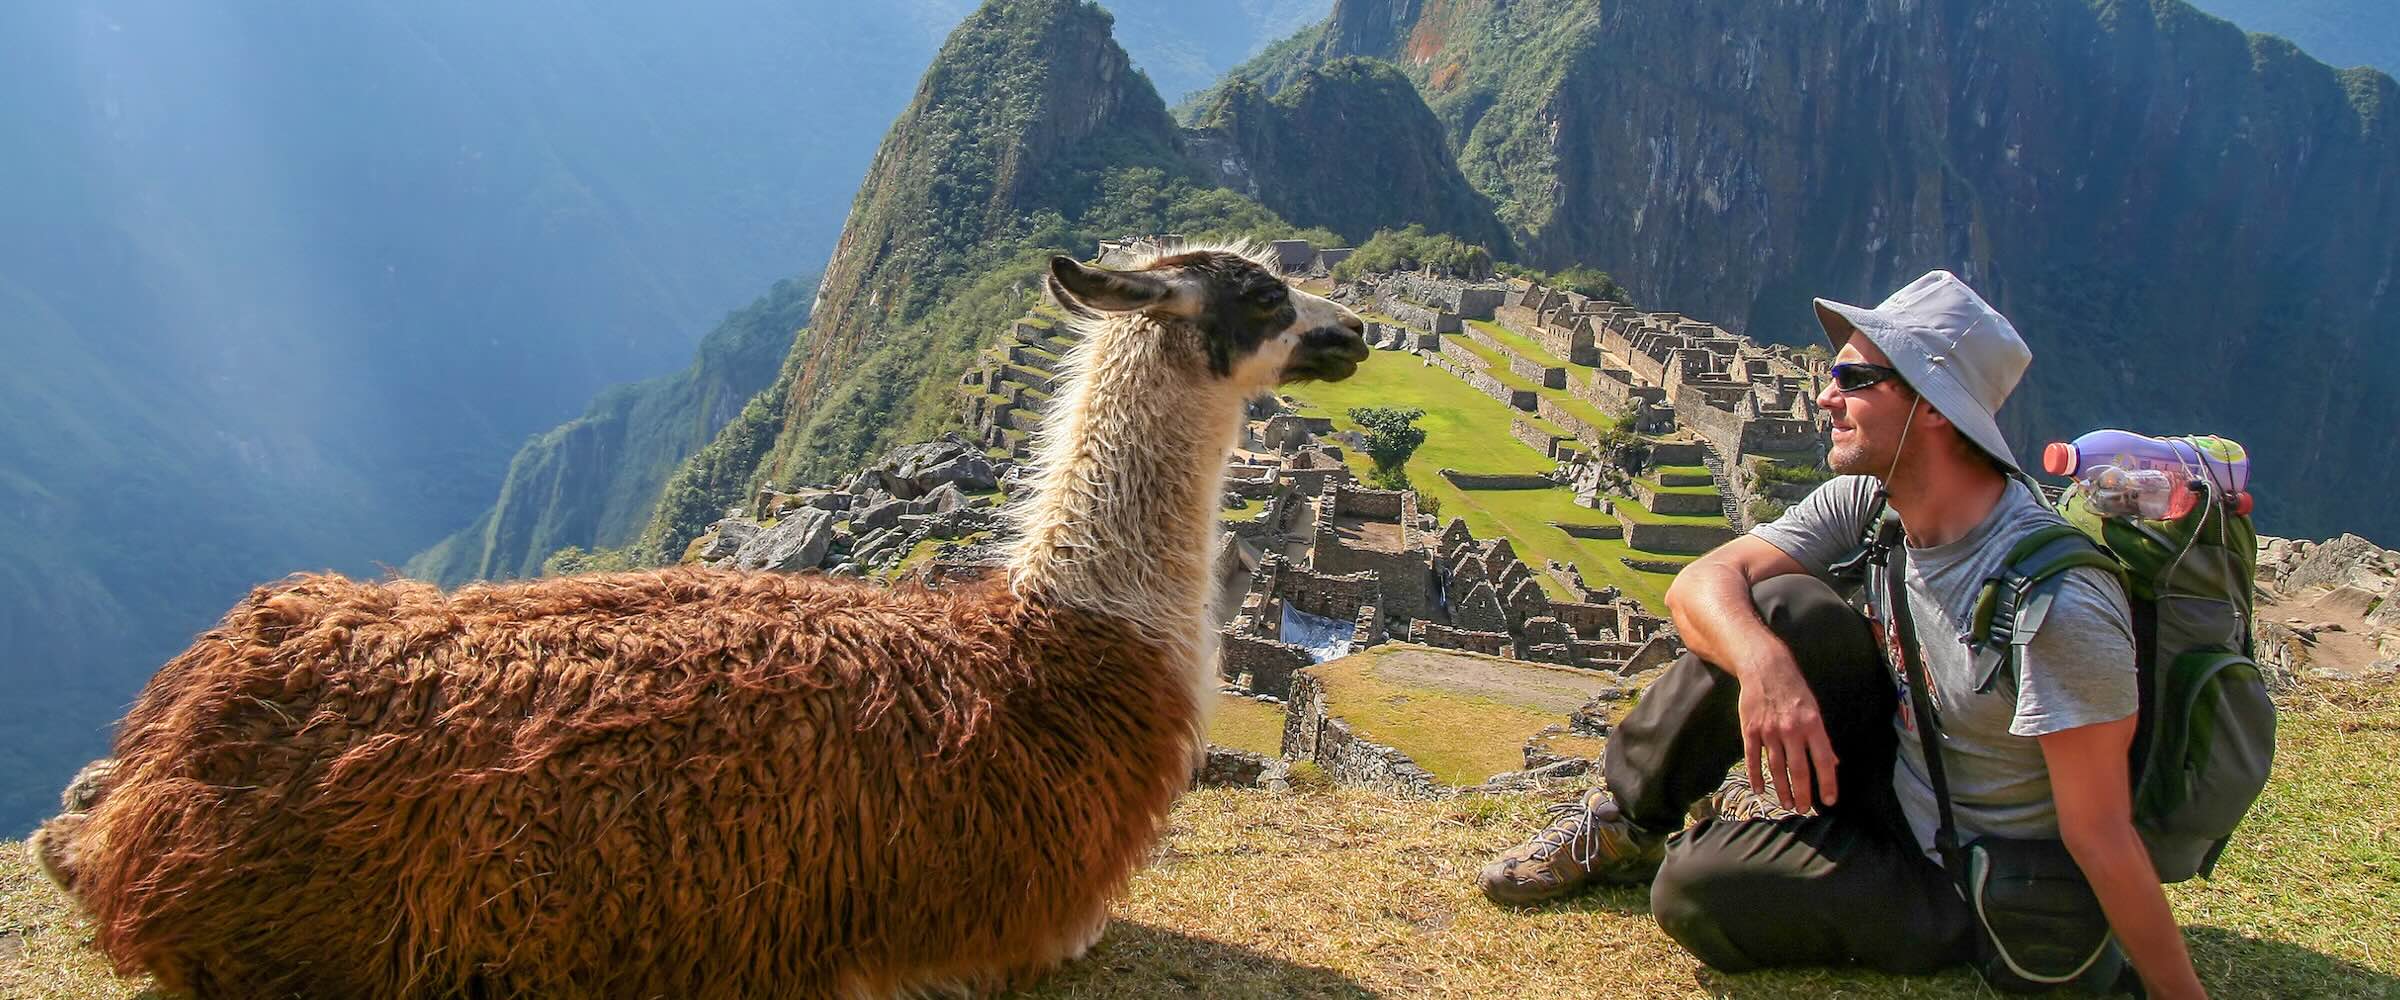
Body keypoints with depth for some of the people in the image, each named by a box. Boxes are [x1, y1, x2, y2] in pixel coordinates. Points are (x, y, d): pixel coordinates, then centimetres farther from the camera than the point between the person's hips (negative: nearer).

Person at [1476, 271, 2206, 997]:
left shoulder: (2056, 600, -30)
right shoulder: (1865, 504, -8)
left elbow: (2100, 835, -27)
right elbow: (1701, 583, -16)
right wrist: (1764, 665, -37)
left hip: (1963, 890, -6)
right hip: (1892, 781, 6)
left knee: (1695, 889, -27)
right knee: (1786, 607, -19)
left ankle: (1657, 853, 10)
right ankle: (1626, 816, 0)